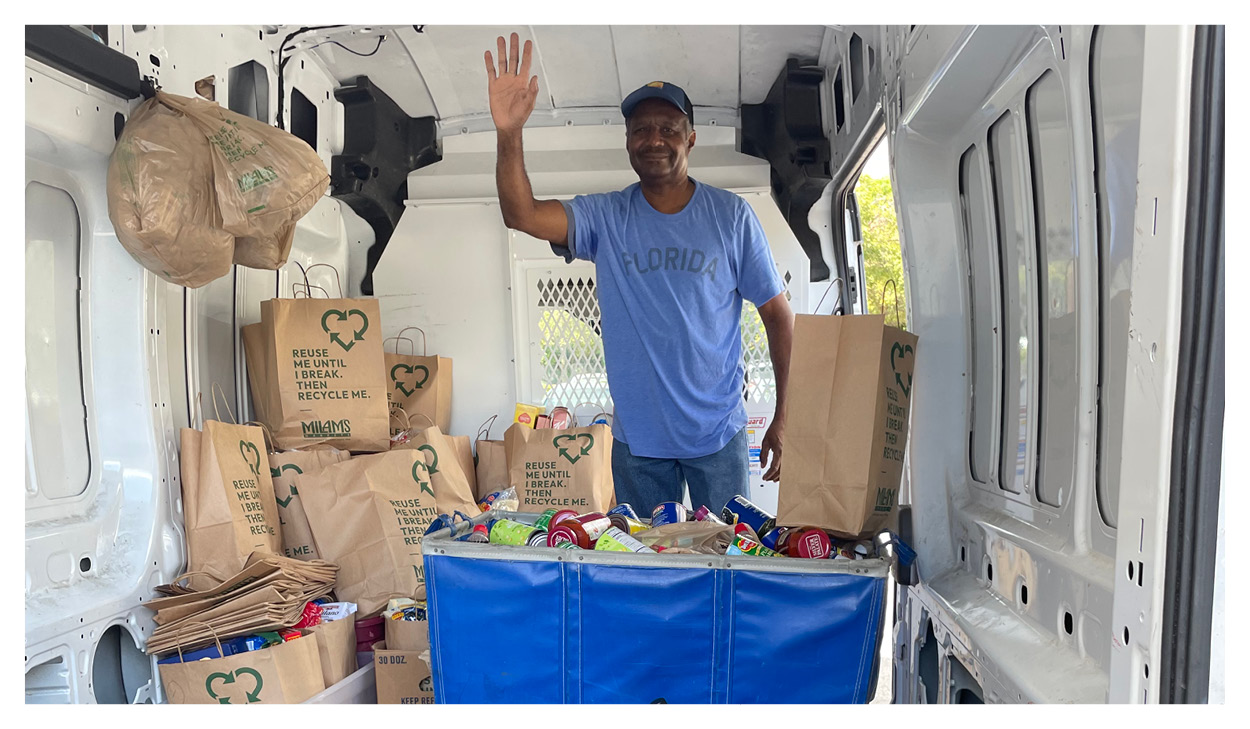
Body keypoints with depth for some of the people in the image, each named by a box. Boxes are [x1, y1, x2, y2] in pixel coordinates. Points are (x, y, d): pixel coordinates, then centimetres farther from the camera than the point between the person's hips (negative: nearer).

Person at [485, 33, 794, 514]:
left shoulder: (731, 216, -3)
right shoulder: (604, 218, -1)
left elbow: (777, 313, -1)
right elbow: (521, 214, -16)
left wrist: (785, 417, -4)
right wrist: (509, 134, -33)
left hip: (718, 433, 0)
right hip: (636, 437, 1)